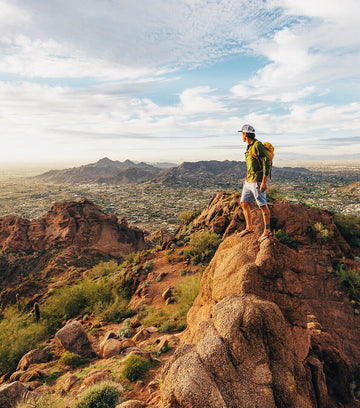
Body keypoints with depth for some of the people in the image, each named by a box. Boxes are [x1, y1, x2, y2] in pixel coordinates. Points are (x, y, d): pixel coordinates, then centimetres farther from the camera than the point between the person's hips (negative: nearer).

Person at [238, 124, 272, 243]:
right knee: (244, 203, 12)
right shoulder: (249, 147, 15)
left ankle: (267, 231, 8)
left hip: (257, 181, -10)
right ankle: (249, 227, 25)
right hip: (248, 181, 10)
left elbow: (266, 163, -18)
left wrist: (264, 182, -22)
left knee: (263, 206, -2)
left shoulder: (258, 145, -13)